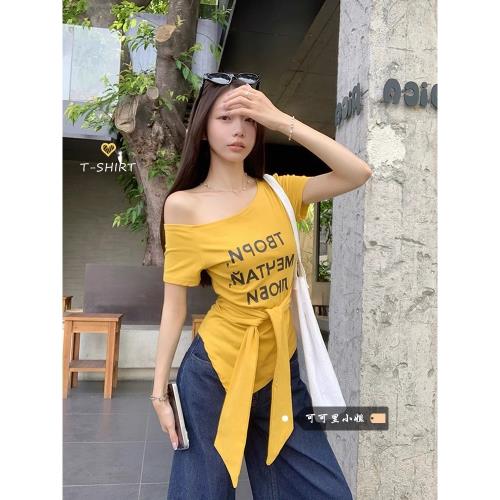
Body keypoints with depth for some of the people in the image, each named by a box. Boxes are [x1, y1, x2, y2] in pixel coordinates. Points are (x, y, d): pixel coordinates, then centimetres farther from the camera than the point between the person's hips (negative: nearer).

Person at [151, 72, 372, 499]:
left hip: (283, 367, 4)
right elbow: (174, 304, -7)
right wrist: (160, 389, -3)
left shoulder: (279, 191, 2)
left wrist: (282, 120, -13)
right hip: (217, 368, -3)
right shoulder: (184, 205, -9)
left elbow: (358, 173, -9)